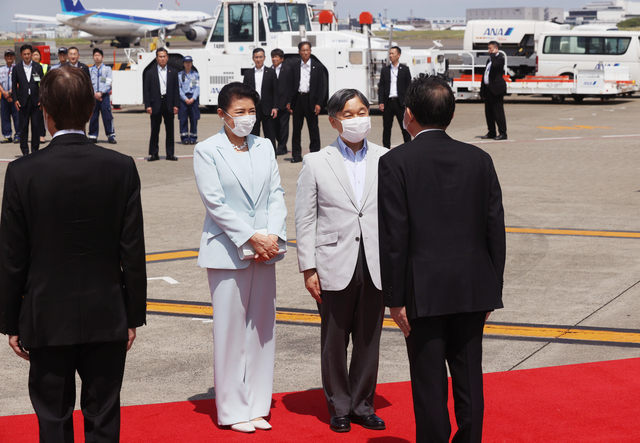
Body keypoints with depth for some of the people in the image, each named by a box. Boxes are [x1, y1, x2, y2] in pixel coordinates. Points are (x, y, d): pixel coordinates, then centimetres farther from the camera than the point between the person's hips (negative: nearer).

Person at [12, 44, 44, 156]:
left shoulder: (38, 67, 6)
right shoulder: (17, 68, 6)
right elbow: (14, 85, 7)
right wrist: (15, 99, -3)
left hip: (35, 100, 0)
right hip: (23, 100, 0)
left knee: (36, 125, -1)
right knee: (23, 125, 1)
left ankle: (35, 149, 8)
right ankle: (24, 150, 8)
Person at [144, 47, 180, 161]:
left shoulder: (173, 73, 10)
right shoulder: (150, 73, 6)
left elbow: (176, 90, 7)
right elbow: (146, 90, 3)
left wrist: (176, 105, -2)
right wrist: (147, 105, -7)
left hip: (169, 105, 1)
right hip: (156, 105, -1)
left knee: (170, 130, 4)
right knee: (155, 131, 2)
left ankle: (170, 153, 10)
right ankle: (153, 154, 8)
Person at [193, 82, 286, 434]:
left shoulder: (264, 147, 11)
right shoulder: (207, 151, -4)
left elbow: (276, 194, 7)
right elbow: (214, 202, -11)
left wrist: (273, 236, -8)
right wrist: (251, 237, -15)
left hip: (264, 249, 5)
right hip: (227, 252, -5)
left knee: (262, 328, 8)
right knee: (231, 330, 0)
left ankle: (257, 405, 18)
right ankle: (232, 410, 10)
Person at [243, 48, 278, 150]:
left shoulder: (271, 72, 4)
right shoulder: (248, 73, 10)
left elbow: (275, 91, 2)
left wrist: (275, 107, -6)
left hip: (267, 108, -2)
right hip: (253, 108, 2)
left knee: (269, 135, 1)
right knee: (253, 135, 4)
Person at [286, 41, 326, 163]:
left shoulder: (318, 66, 4)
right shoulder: (294, 66, 7)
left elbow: (322, 86, 2)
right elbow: (290, 84, 8)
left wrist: (318, 103, -7)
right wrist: (289, 102, 0)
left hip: (310, 100, -1)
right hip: (297, 99, 1)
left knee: (313, 129, 3)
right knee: (296, 128, 4)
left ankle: (315, 153, 11)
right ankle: (296, 155, 10)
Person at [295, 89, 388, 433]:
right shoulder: (316, 163, 2)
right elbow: (305, 220, 1)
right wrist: (308, 268, -4)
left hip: (375, 266, 1)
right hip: (335, 267, -1)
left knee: (369, 340, 9)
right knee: (334, 341, 7)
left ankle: (363, 405, 25)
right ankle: (339, 407, 22)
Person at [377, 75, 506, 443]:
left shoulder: (396, 163, -8)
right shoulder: (479, 160, 3)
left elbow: (394, 237, -11)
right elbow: (496, 230, 4)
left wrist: (395, 298, -5)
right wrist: (492, 292, 12)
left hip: (424, 292, -4)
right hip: (473, 289, 4)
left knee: (430, 385, 4)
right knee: (469, 380, 12)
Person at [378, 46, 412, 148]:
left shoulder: (405, 69, 4)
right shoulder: (385, 70, 10)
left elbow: (408, 86, 2)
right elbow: (381, 87, 8)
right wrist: (381, 102, -3)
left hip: (400, 102, -2)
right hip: (388, 102, 2)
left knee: (405, 128, 1)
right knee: (386, 128, 6)